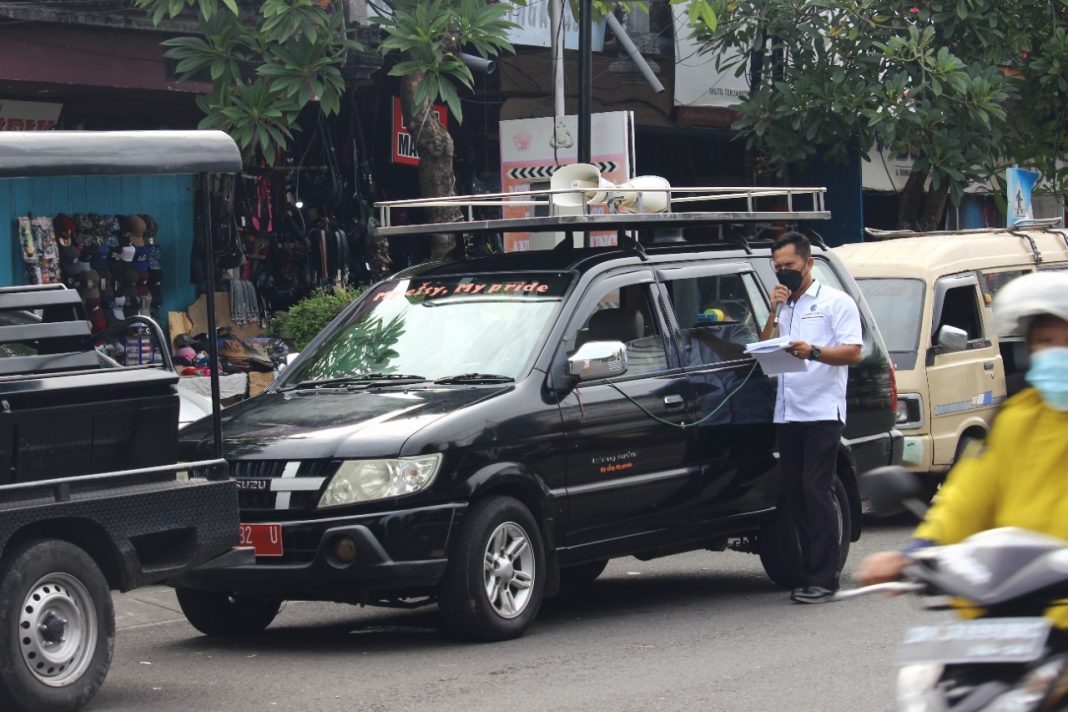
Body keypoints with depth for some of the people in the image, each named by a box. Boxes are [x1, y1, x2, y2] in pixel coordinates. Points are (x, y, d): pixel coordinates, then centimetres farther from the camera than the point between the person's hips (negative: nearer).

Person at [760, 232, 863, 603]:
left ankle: (824, 579, -11)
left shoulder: (835, 302, 2)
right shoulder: (783, 306, 22)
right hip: (787, 414, 7)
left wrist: (814, 352, -24)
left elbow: (852, 351, -8)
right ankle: (810, 573, 9)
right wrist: (773, 313, 2)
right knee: (794, 492, 4)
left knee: (816, 490, -12)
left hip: (822, 412, -7)